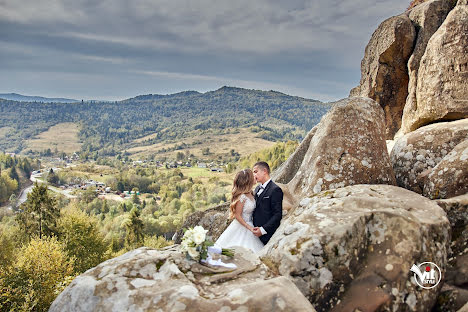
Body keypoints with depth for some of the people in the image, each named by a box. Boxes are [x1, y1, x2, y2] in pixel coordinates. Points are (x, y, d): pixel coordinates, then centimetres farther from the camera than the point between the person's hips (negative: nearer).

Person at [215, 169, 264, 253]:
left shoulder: (250, 194, 3)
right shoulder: (242, 197, -22)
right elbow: (238, 216, -17)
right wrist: (249, 227, -16)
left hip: (249, 225, 8)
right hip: (241, 227, -8)